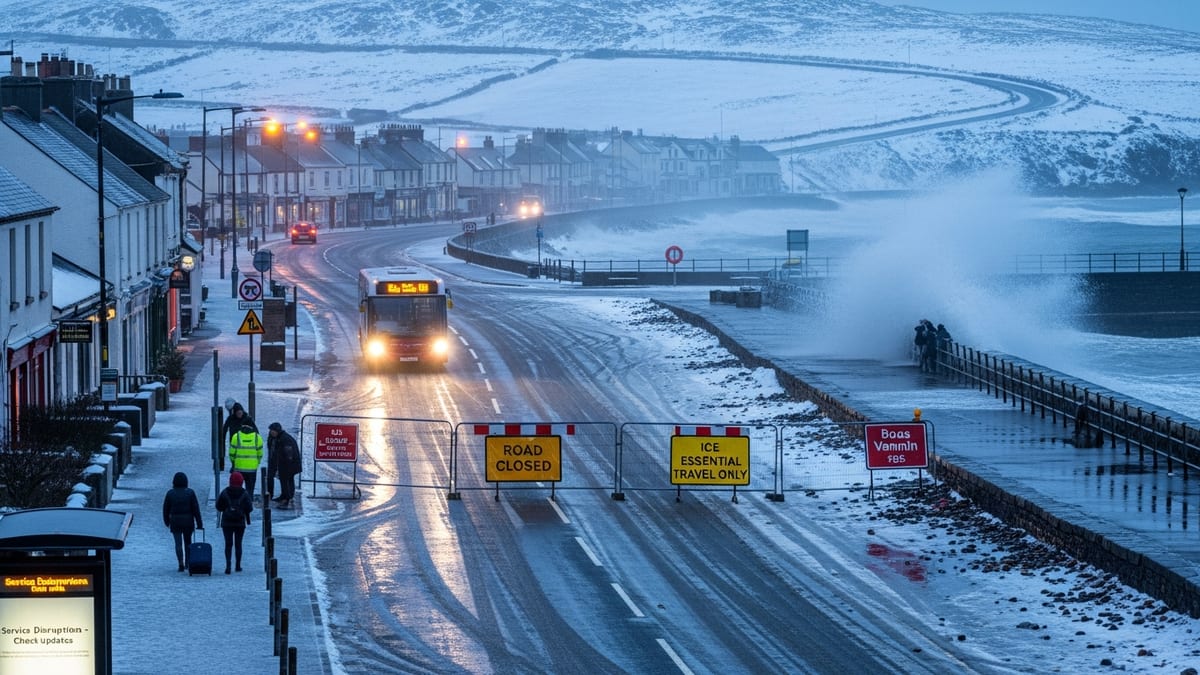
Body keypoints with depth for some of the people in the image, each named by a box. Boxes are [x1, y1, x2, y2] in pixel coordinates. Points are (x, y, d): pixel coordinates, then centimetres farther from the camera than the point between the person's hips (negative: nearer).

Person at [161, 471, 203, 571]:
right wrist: (199, 523, -4)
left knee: (178, 543, 1)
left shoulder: (170, 493, -3)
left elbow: (166, 509, 3)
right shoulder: (190, 492, -6)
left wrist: (167, 521, 18)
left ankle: (181, 563, -14)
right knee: (188, 542, 16)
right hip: (188, 521, 1)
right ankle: (187, 563, 21)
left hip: (175, 522, -1)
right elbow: (196, 509, -6)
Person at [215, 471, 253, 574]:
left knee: (228, 544, 0)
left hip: (227, 523, 0)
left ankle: (228, 564, -16)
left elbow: (219, 507, -4)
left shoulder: (225, 493, -6)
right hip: (240, 523, 0)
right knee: (238, 544, 11)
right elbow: (249, 508, -7)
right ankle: (238, 565, 15)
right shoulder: (244, 494, -6)